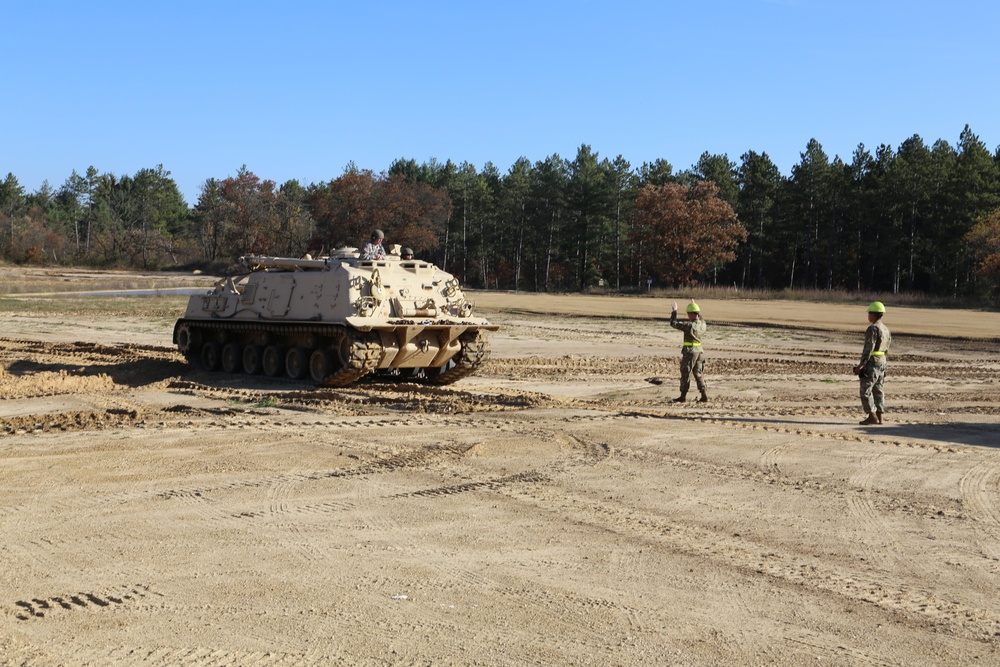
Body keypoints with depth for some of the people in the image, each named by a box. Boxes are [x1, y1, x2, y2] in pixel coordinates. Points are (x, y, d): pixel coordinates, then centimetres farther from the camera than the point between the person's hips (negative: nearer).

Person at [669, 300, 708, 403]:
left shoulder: (689, 325, -21)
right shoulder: (703, 324, 2)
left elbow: (673, 323, -18)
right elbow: (700, 318, 28)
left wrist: (674, 311, -6)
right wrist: (694, 304, 32)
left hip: (690, 352, -7)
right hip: (699, 351, 7)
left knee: (685, 374, 4)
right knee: (698, 374, 11)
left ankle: (683, 396, 12)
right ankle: (704, 396, 6)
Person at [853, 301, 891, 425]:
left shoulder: (873, 328, -16)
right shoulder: (886, 329, 13)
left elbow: (869, 348, -21)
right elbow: (887, 346, 17)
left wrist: (861, 365, -20)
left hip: (872, 362, -9)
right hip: (882, 361, 9)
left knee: (866, 390, -4)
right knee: (878, 390, 12)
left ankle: (872, 416, -7)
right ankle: (879, 416, 12)